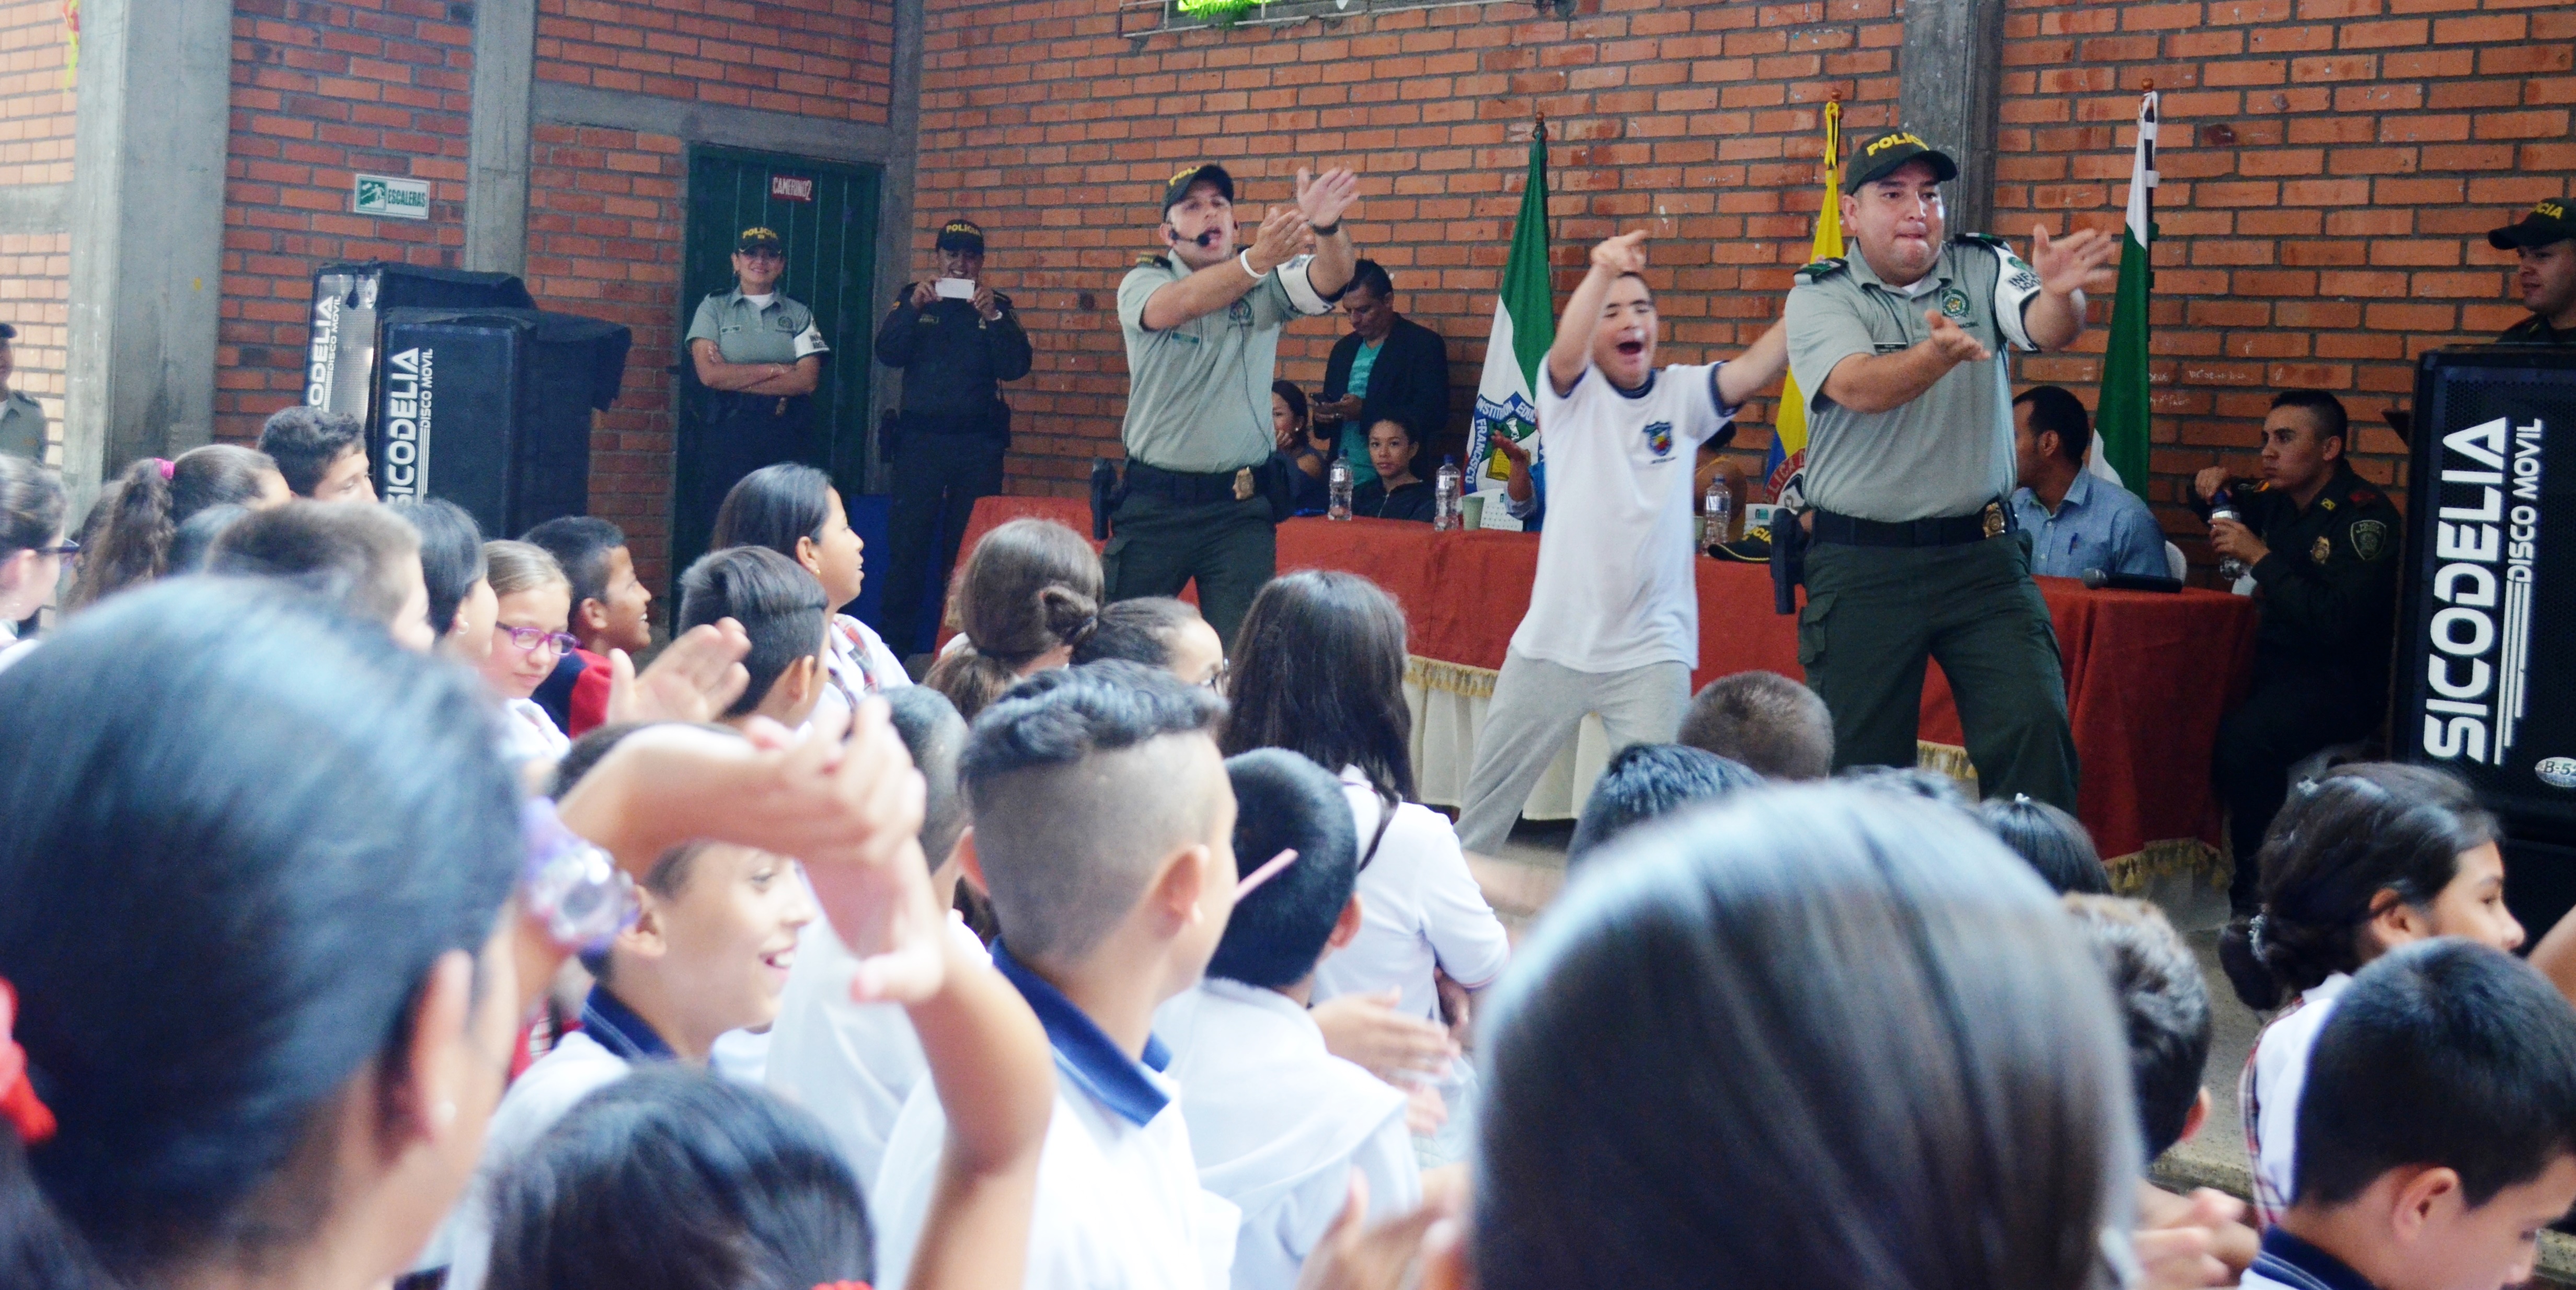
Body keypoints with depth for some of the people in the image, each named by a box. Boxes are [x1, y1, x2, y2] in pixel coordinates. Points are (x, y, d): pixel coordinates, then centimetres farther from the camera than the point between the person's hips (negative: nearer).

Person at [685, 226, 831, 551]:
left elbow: (808, 379, -3)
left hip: (783, 436, 1)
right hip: (726, 434, -1)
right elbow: (709, 374, -6)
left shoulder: (799, 315, 13)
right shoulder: (714, 309, 9)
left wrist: (735, 378, -7)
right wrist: (775, 370, -5)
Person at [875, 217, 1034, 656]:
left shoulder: (998, 306, 8)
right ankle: (895, 645, 3)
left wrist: (992, 317, -18)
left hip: (978, 443, 0)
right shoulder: (913, 298, 9)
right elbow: (888, 353, -3)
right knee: (907, 544, -2)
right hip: (920, 438, 0)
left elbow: (1016, 366, -5)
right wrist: (912, 308, -17)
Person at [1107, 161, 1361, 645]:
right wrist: (1256, 259, -42)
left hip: (1240, 506, 1)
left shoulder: (1267, 285, 3)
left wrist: (1327, 228, -40)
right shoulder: (1142, 283, -1)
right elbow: (1180, 305, -24)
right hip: (1152, 501, 0)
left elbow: (1330, 279, -16)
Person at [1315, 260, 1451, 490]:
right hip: (1342, 481, 5)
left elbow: (1433, 416, -12)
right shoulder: (1344, 348, 15)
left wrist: (1366, 412, -20)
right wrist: (1323, 415, -2)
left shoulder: (1425, 344, -4)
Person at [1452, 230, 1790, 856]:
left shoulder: (1683, 394, 2)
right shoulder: (1572, 393, -1)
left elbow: (1754, 370, -14)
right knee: (1491, 788, 15)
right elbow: (1566, 352, -23)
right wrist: (1602, 272, -41)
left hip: (1650, 650, 0)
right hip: (1553, 642, 1)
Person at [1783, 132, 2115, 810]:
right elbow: (1859, 387, -20)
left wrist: (2060, 293, -36)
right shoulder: (1819, 295, -1)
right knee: (1862, 759, 6)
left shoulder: (1982, 268, 7)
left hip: (1983, 555, 2)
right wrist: (1937, 354, -39)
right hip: (1861, 564, -1)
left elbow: (2045, 331, -12)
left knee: (2036, 724, -9)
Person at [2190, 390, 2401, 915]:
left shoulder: (2366, 517, -15)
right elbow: (2219, 507, 33)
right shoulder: (2278, 499, 9)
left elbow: (2336, 624, -27)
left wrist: (2261, 557, -21)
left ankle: (2257, 881, -16)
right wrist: (2212, 489, 8)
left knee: (2242, 736, -34)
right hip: (2274, 661, 8)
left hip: (2342, 680, -8)